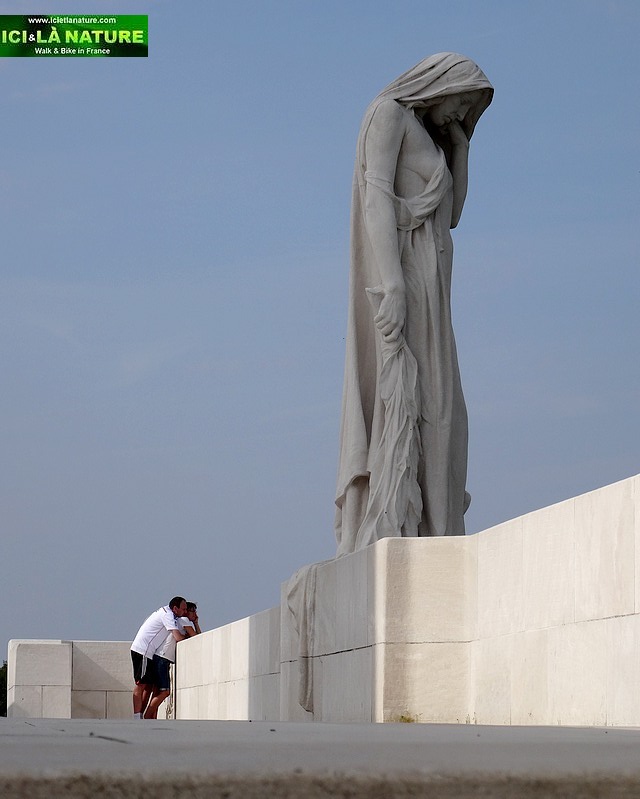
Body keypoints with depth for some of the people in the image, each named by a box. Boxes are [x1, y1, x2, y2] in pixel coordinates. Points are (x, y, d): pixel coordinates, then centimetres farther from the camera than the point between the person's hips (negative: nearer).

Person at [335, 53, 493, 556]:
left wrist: (459, 140, 20)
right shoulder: (389, 113, 0)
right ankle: (384, 541, -29)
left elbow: (452, 215, 26)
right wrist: (391, 284, -24)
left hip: (425, 288, 10)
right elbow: (376, 193, -13)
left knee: (435, 417, 1)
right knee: (401, 405, -20)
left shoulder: (424, 139, 28)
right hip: (401, 274, -10)